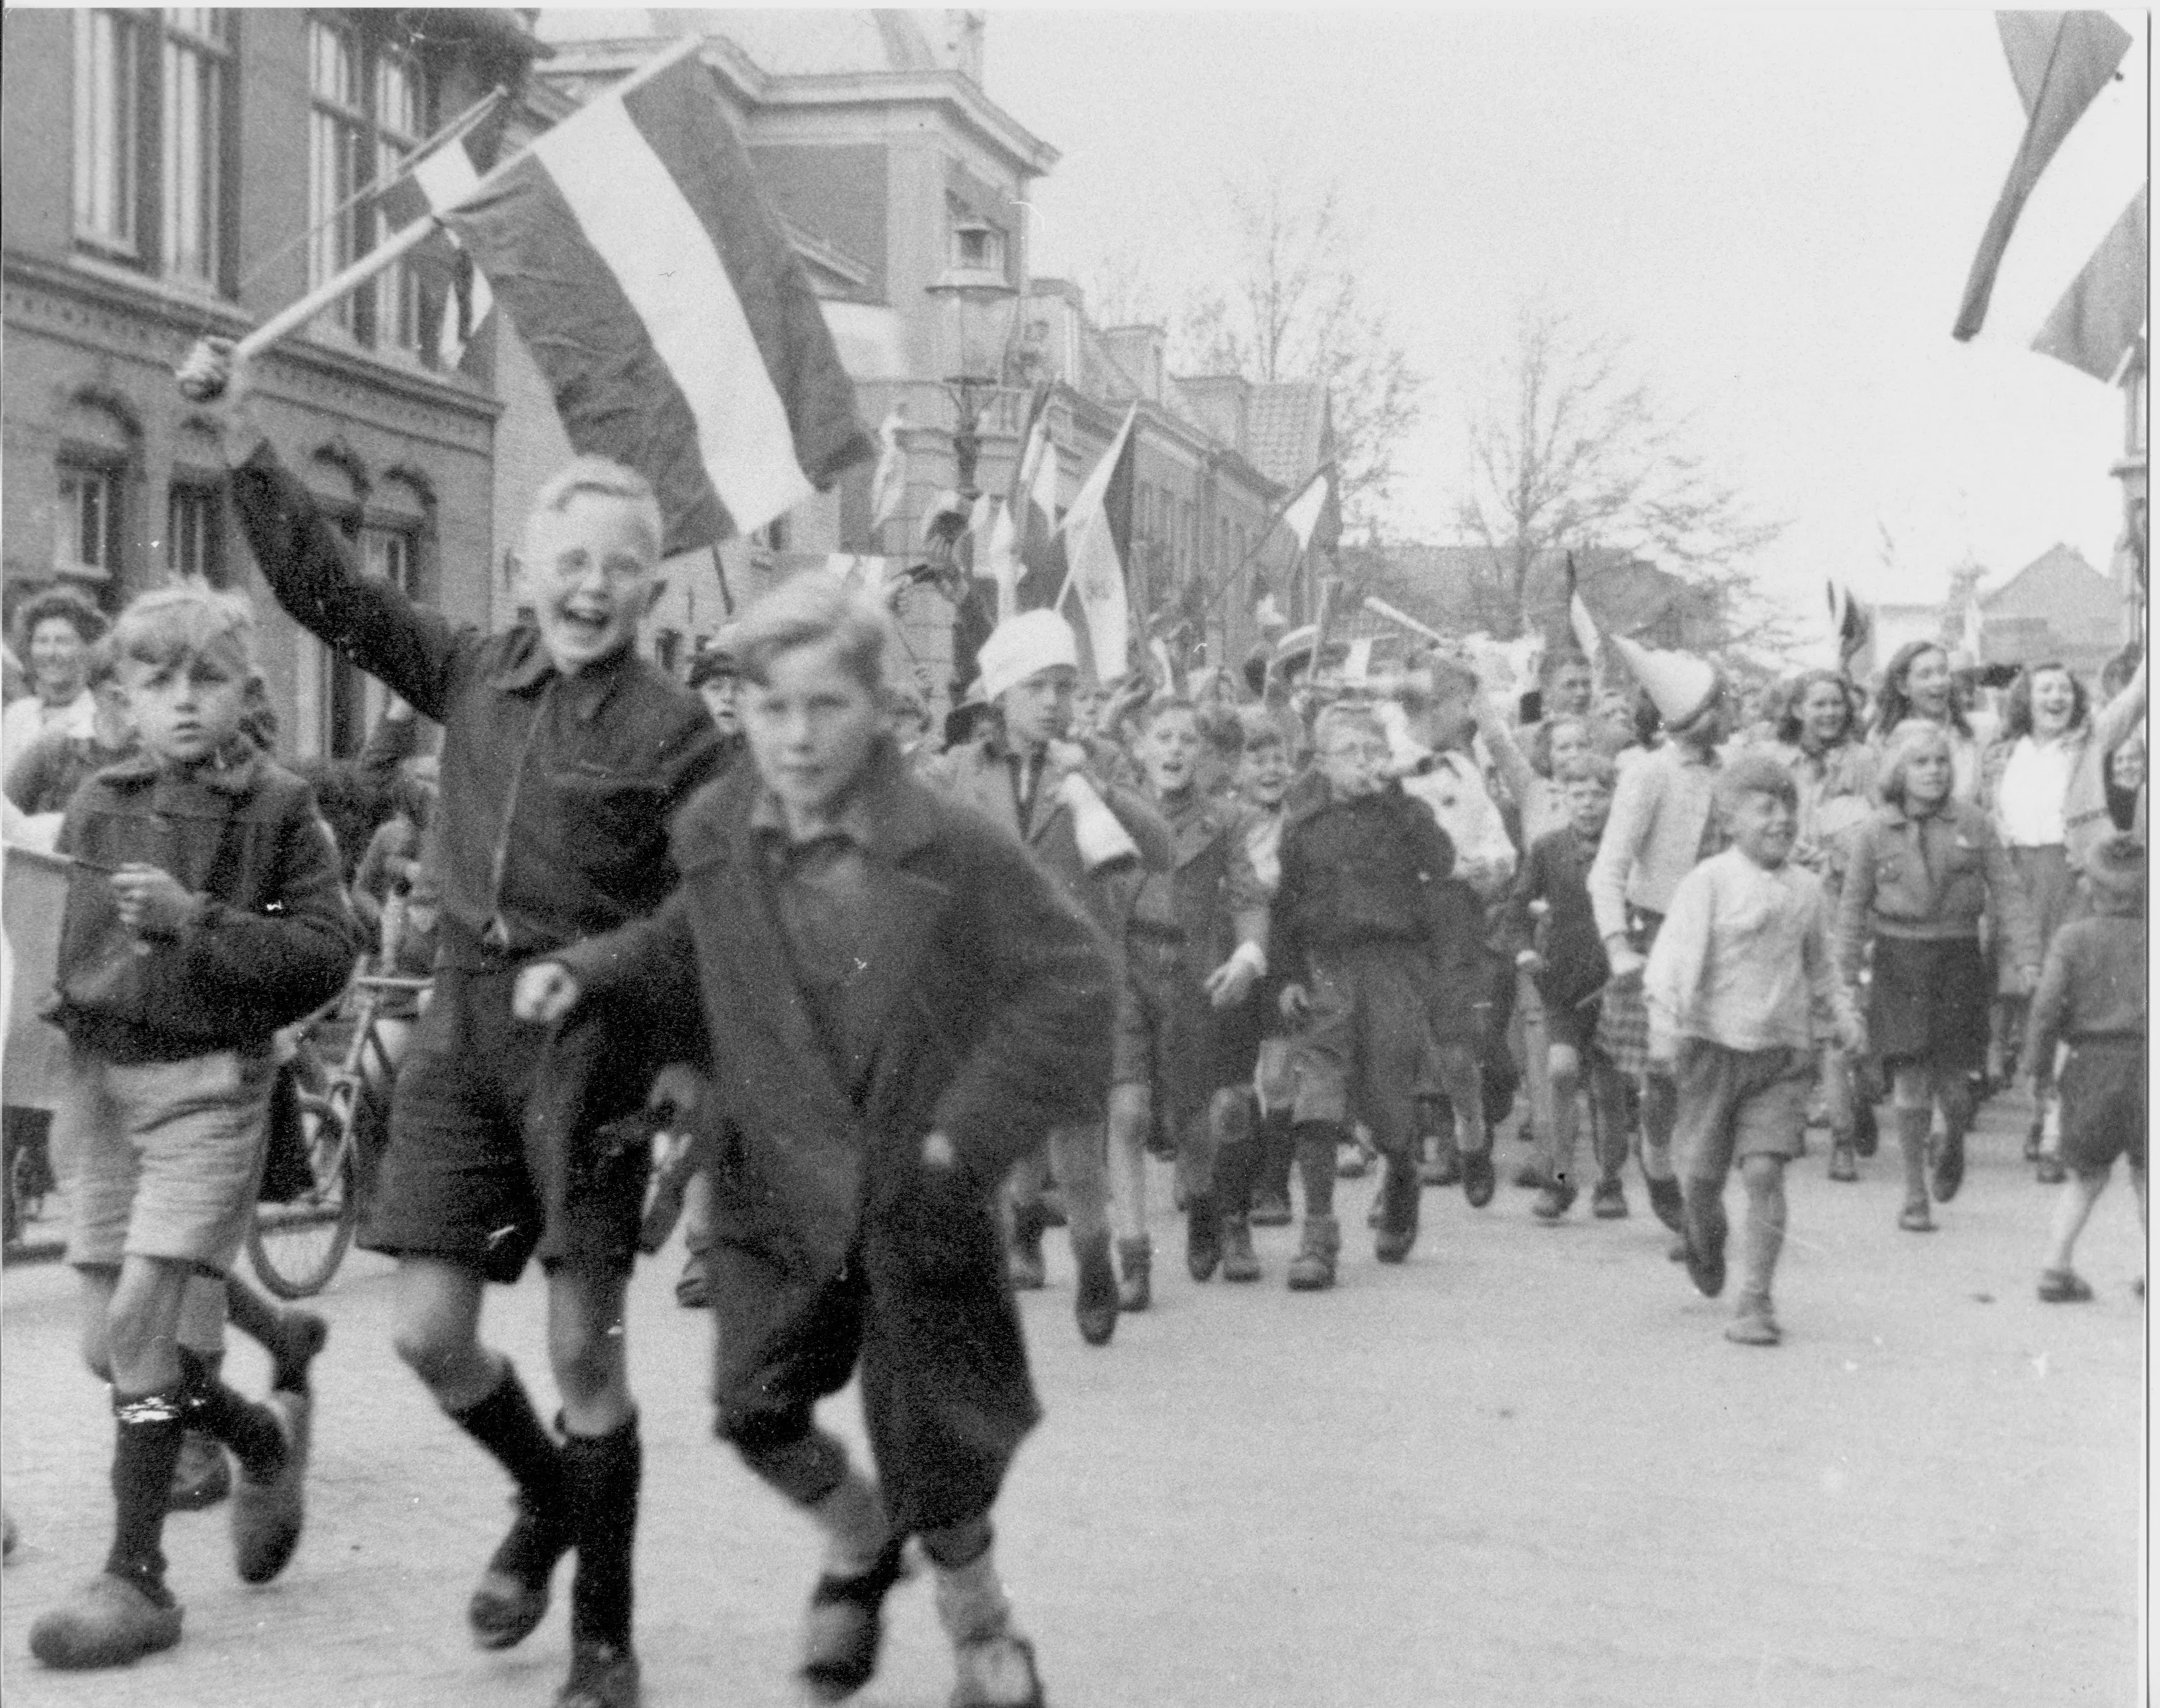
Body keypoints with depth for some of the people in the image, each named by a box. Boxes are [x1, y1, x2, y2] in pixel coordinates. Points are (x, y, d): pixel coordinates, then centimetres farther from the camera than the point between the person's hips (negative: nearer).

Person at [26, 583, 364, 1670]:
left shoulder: (275, 806, -4)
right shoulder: (96, 804, 9)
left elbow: (328, 951, -11)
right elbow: (60, 936, 21)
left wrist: (196, 918, -19)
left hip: (208, 1081, -5)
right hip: (99, 1078, 5)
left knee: (138, 1314, -14)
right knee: (108, 1343, 7)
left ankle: (137, 1580, -4)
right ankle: (267, 1436, 34)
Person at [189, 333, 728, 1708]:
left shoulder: (674, 731, -6)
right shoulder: (474, 675, 8)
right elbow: (329, 587, 10)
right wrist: (246, 438, 5)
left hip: (589, 1038, -4)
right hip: (462, 1028, 5)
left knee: (586, 1349, 0)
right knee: (430, 1333, 4)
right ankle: (548, 1500, 35)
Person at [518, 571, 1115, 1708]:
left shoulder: (952, 850, -16)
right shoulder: (715, 837, -3)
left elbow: (1077, 978, -10)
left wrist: (976, 1123, -15)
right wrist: (585, 972, 1)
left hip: (917, 1190, -3)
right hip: (777, 1183, 3)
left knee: (932, 1450, 3)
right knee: (756, 1410, -3)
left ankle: (975, 1612, 35)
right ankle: (858, 1545, 30)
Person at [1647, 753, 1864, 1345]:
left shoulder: (1805, 888, 8)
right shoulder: (1709, 881, -8)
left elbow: (1819, 966, 23)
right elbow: (1674, 953, -15)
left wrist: (1841, 1013, 10)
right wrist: (1665, 1023, -26)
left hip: (1783, 1053, 2)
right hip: (1715, 1046, -2)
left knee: (1765, 1171, -9)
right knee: (1703, 1173, 8)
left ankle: (1756, 1300, -3)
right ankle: (1703, 1237, 43)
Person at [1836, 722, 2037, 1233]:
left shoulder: (1973, 824, 2)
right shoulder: (1874, 834, 1)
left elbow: (2005, 893, 3)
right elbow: (1853, 907, 5)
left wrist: (2026, 958, -5)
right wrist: (1845, 974, 1)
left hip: (1958, 959, 1)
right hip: (1900, 962, 0)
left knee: (1950, 1078, 0)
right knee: (1910, 1079, -3)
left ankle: (1954, 1146, 36)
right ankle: (1915, 1196, 8)